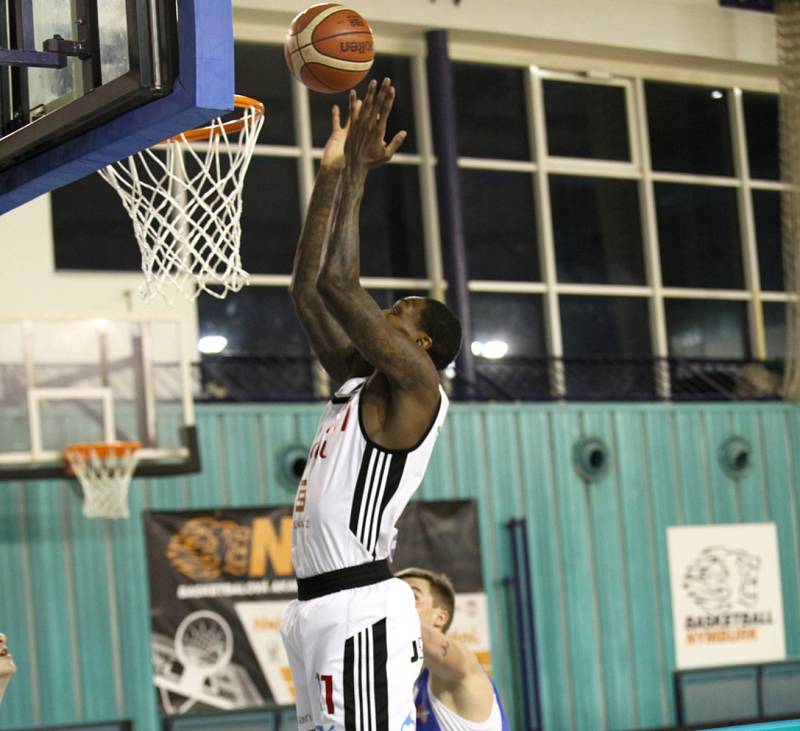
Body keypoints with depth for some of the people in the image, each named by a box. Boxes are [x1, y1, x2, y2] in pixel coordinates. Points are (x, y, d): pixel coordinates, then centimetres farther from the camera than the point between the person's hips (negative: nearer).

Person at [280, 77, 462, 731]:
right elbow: (308, 288, 19)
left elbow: (339, 283, -16)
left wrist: (358, 175, -8)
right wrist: (333, 173, 17)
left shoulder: (416, 388, -6)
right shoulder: (357, 383, 18)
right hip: (318, 609, 9)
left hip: (363, 611, -9)